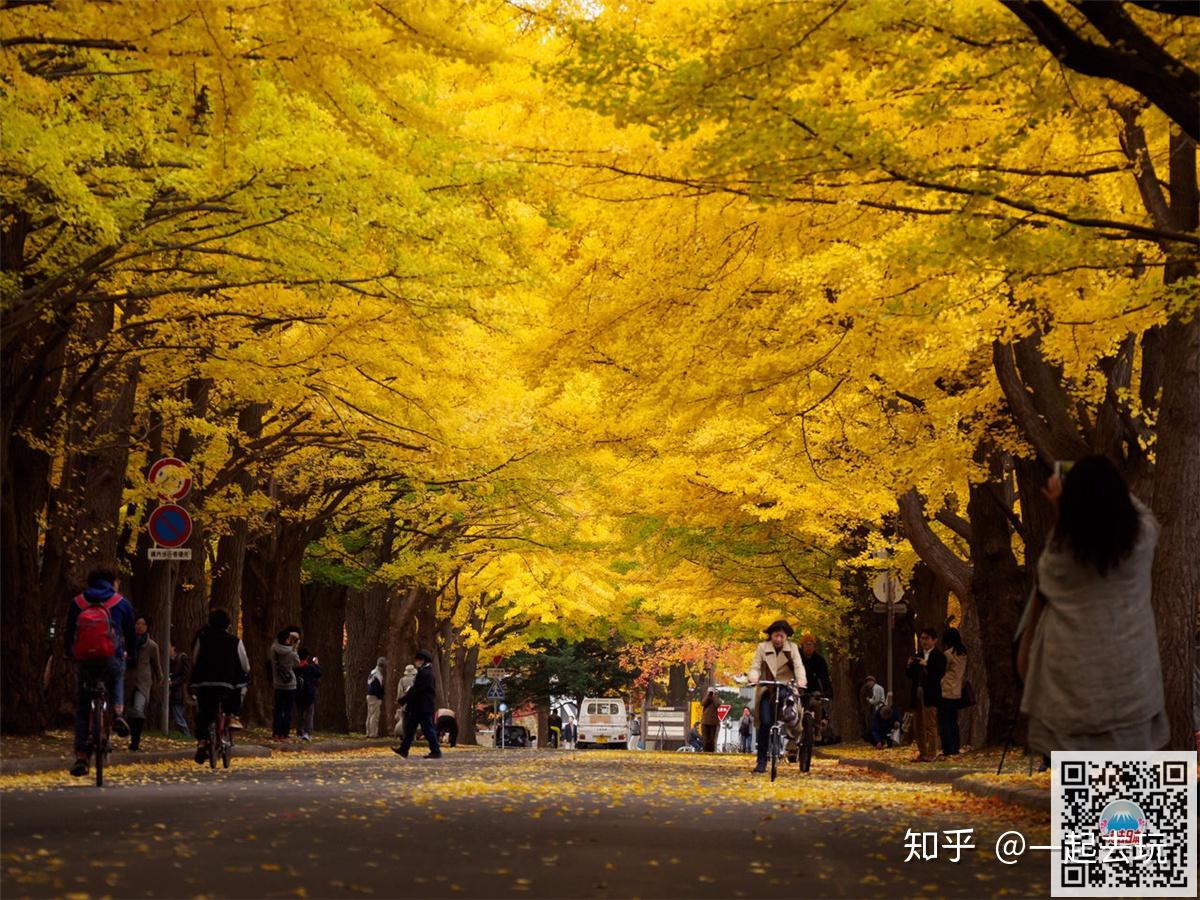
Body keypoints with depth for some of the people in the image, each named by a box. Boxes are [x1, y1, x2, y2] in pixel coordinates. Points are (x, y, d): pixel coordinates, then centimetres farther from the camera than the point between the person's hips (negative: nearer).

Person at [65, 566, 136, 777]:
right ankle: (118, 712, 8)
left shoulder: (76, 602, 12)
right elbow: (131, 635, 18)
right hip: (112, 660, -1)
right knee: (116, 680, 36)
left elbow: (68, 633, 18)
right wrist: (126, 652, 39)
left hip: (83, 660, 1)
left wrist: (69, 655, 36)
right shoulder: (121, 603, 10)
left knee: (82, 708, 15)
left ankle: (81, 757, 6)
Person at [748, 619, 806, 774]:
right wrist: (753, 679, -26)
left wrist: (801, 682, -28)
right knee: (765, 723, -11)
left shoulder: (792, 648, 2)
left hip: (786, 687, 1)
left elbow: (798, 667, -8)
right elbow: (755, 667, -3)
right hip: (767, 690, -1)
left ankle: (792, 738, -13)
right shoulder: (762, 648, 2)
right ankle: (762, 761, -6)